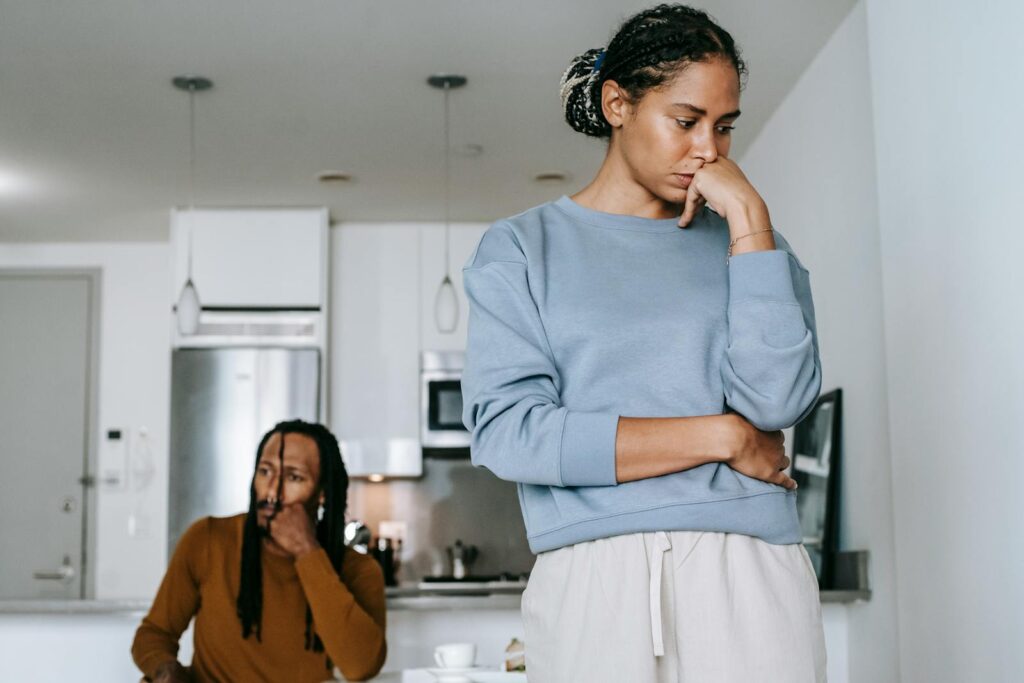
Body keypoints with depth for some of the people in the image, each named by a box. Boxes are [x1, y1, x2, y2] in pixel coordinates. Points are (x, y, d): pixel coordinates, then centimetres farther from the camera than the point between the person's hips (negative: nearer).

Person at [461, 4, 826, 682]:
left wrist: (748, 217, -4)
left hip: (751, 575, 2)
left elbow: (777, 402, -4)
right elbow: (506, 433, -8)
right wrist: (719, 436, -6)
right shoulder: (520, 247, 5)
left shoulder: (750, 242, 12)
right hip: (593, 582, -1)